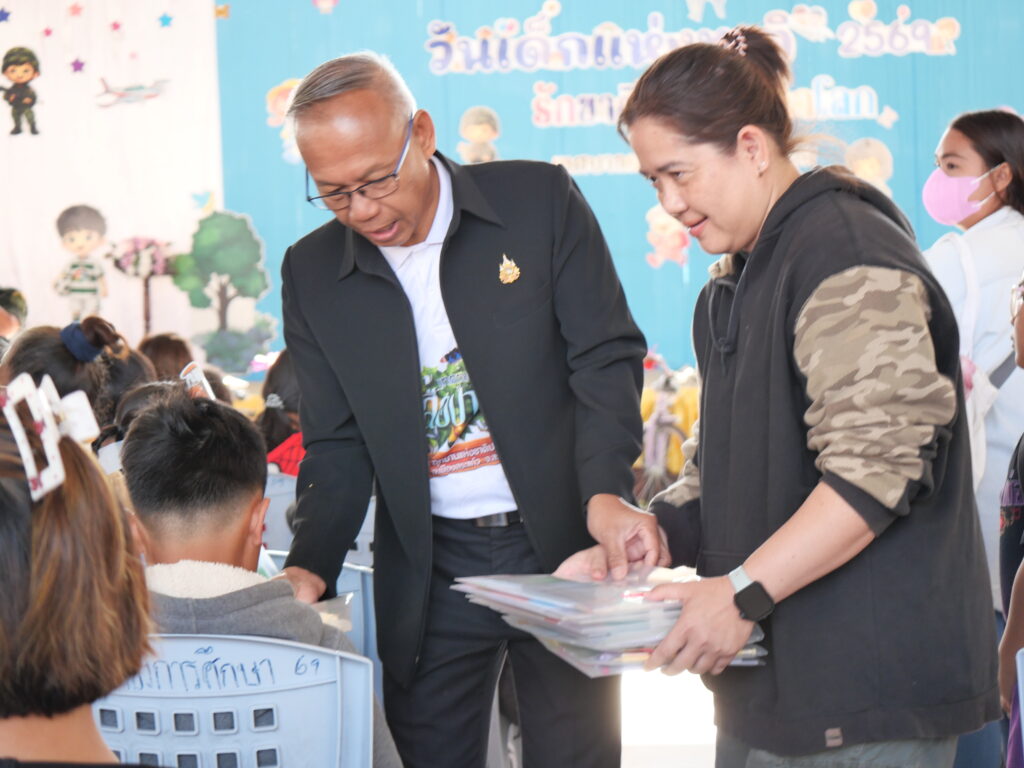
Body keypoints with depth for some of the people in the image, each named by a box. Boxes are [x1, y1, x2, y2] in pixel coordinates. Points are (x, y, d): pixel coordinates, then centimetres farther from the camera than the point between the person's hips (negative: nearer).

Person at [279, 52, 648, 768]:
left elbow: (607, 357, -6)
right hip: (430, 573, 2)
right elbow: (337, 446, 5)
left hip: (561, 547, -2)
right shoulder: (312, 273, 3)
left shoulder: (540, 200, -5)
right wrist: (310, 567, -11)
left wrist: (605, 494, -22)